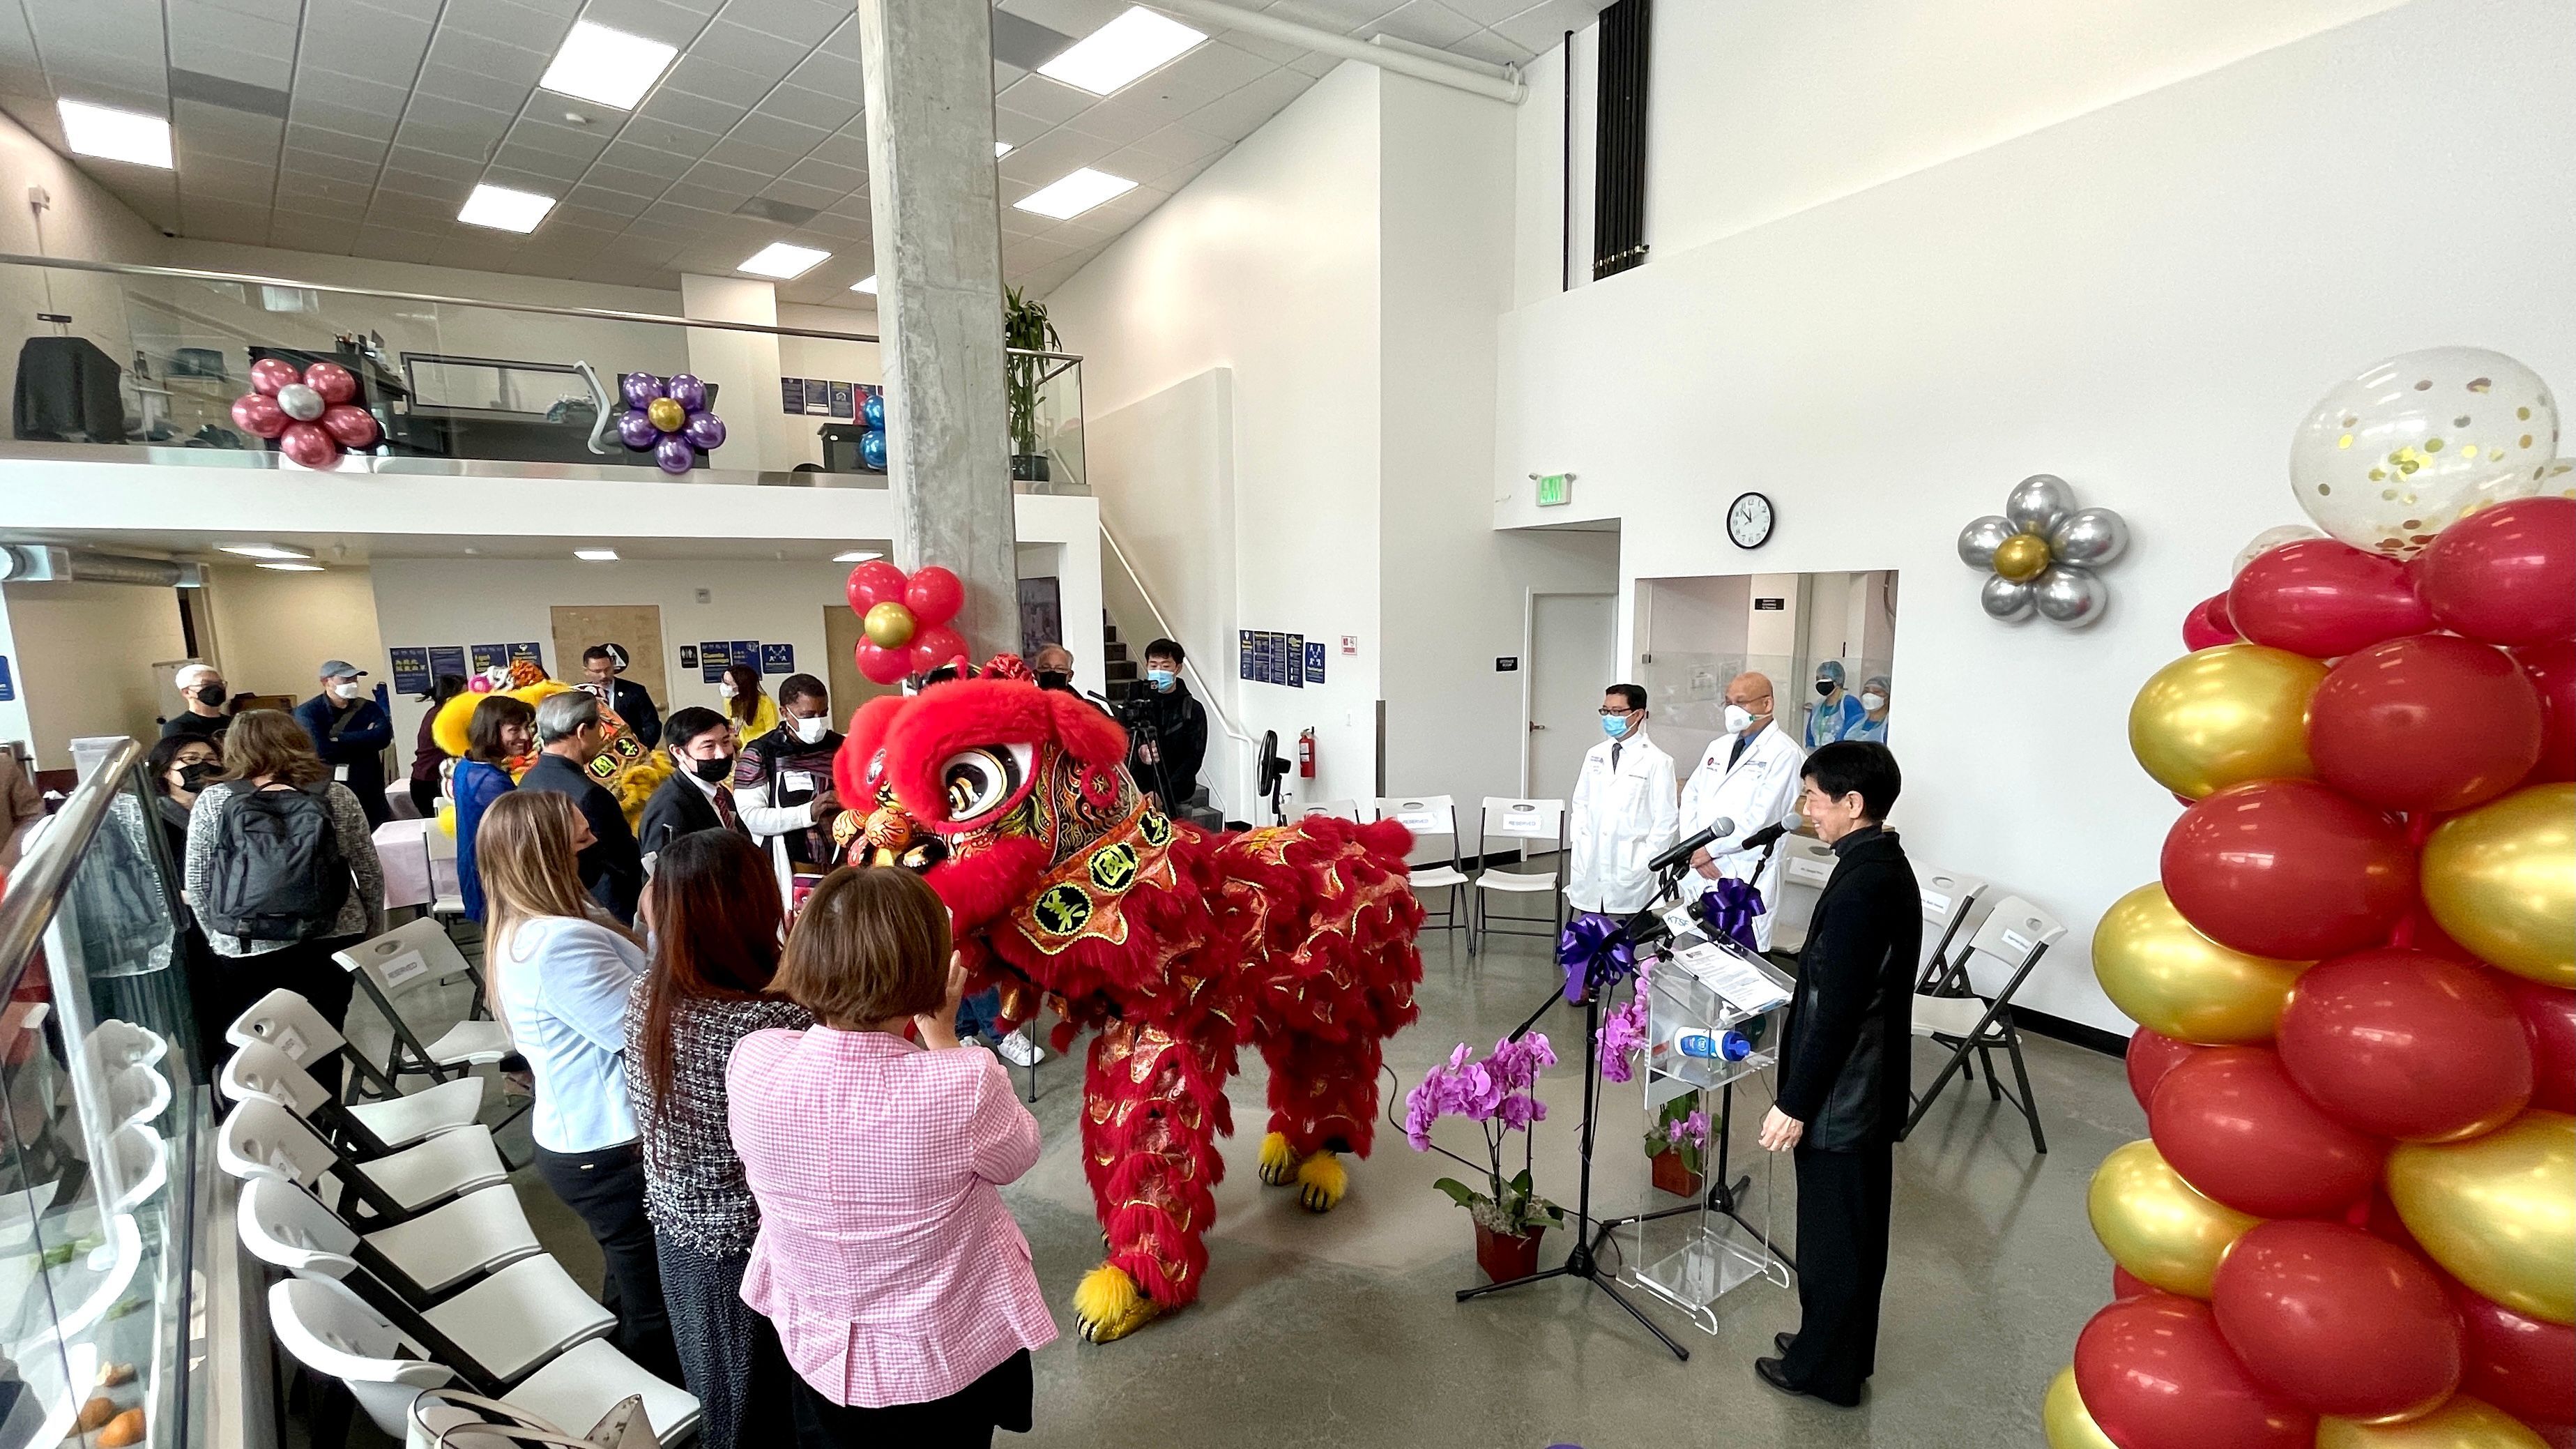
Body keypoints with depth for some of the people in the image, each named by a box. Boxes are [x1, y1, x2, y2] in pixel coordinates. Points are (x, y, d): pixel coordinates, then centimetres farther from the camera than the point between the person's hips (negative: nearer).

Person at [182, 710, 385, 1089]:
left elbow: (196, 884, 3)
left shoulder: (213, 801, -2)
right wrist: (375, 934, 15)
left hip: (247, 953, 0)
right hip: (331, 944, 1)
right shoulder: (337, 796, -2)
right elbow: (370, 874, 3)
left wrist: (221, 940, 16)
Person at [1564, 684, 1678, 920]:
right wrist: (1577, 842, 6)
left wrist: (1645, 861, -8)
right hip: (1588, 867, 5)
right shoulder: (1594, 755, 11)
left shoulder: (1657, 761, -5)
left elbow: (1666, 818, -5)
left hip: (1629, 870, -5)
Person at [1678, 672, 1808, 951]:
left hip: (1747, 874, -7)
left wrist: (1710, 849, -9)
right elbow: (1690, 797, 15)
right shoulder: (1718, 746, 16)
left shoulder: (1784, 753, -8)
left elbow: (1759, 819, -16)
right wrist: (1694, 851, 0)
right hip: (1701, 867, 7)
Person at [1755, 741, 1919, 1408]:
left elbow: (1836, 1013, -26)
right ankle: (1843, 1350, 39)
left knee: (1832, 1235, 9)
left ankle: (1824, 1367, 27)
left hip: (1840, 1098, -10)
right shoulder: (1888, 866, 4)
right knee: (1857, 1229, 22)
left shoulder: (1860, 887, -27)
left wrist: (1795, 1103, -18)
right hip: (1872, 1088, 10)